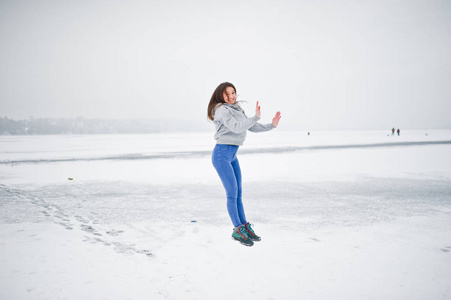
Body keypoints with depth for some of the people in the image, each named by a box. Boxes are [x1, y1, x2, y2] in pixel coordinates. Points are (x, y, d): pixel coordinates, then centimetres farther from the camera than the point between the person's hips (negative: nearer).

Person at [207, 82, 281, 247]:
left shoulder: (237, 109, 16)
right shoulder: (222, 110, -12)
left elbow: (252, 127, 18)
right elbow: (236, 128, -26)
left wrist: (271, 125, 8)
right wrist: (256, 117, -30)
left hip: (232, 155, 9)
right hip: (222, 154, -8)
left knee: (238, 193, 12)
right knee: (232, 193, -5)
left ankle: (245, 226, 20)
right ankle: (238, 230, 5)